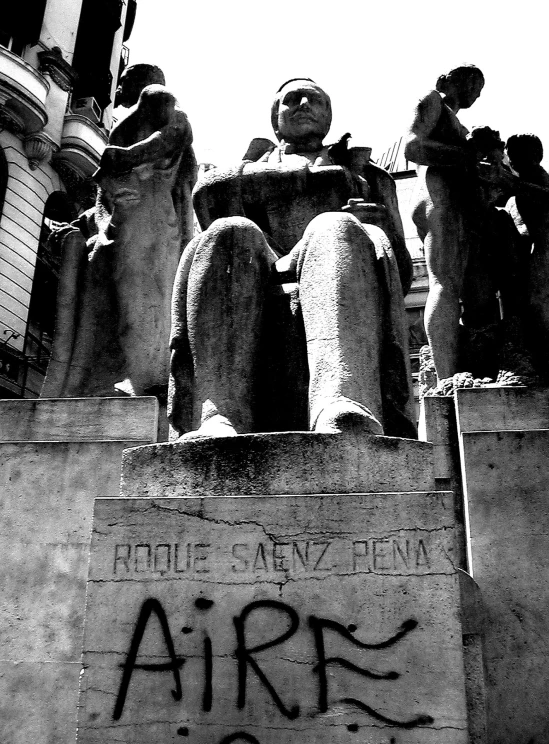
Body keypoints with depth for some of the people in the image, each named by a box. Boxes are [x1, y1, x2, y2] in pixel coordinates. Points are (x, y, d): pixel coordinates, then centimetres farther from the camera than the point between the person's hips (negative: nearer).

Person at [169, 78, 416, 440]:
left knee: (337, 232, -31)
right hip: (254, 307, 1)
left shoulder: (368, 175, 34)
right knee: (229, 234, -29)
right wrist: (313, 176, 5)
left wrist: (372, 234, -4)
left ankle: (343, 409, -57)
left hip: (340, 310, 0)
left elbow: (402, 272, 20)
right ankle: (222, 419, -46)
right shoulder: (247, 168, 34)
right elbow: (209, 190, 6)